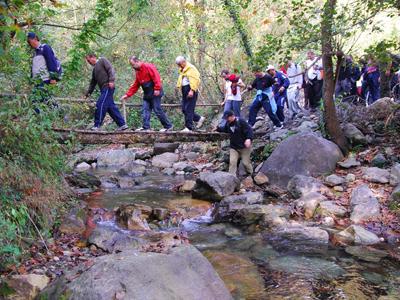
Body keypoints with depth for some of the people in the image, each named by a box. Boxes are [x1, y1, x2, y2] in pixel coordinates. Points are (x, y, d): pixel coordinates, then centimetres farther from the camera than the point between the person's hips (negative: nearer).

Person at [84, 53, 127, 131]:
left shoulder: (102, 60, 4)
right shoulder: (94, 69, 27)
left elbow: (111, 69, -10)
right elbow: (93, 83, 30)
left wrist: (111, 80, -22)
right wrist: (87, 94, 28)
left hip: (108, 87, -9)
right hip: (104, 89, 9)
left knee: (100, 105, -12)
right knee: (111, 107, 5)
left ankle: (97, 126, -9)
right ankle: (122, 124, 7)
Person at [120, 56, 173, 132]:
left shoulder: (148, 67, -11)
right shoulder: (138, 72, 17)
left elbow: (156, 77, -20)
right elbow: (135, 86, 19)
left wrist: (157, 89, -25)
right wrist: (127, 95, 12)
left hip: (155, 93, -9)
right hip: (147, 94, 9)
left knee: (157, 110, -6)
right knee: (145, 110, 2)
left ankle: (168, 126, 3)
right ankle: (145, 127, 4)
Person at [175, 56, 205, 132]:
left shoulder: (191, 68, -9)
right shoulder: (182, 70, 22)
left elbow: (194, 80, -18)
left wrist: (192, 90, -25)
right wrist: (179, 86, 11)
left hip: (190, 91, -10)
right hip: (184, 91, 10)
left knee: (189, 109, -10)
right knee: (184, 109, 8)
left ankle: (188, 127, -6)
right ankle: (199, 119, 22)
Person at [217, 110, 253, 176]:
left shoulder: (241, 122, -18)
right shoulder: (228, 123, 1)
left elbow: (249, 130, -22)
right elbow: (224, 129, 23)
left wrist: (249, 139, -38)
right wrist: (218, 128, 5)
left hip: (244, 146, -5)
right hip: (234, 147, 5)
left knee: (246, 162, 3)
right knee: (232, 162, -8)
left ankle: (251, 174, 27)